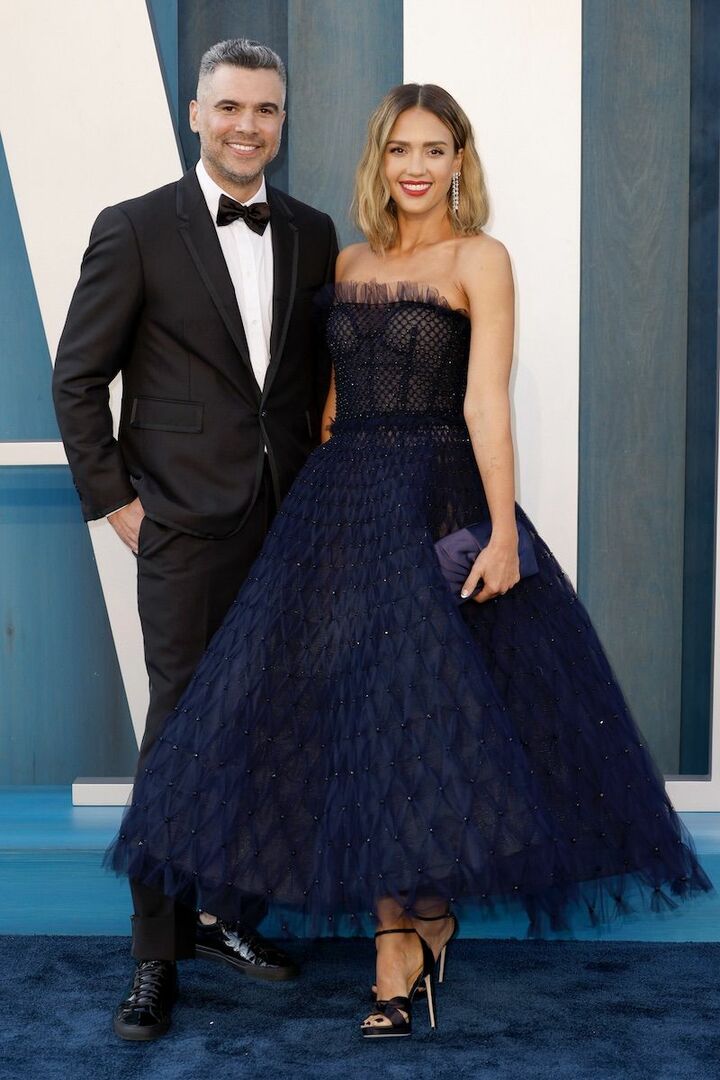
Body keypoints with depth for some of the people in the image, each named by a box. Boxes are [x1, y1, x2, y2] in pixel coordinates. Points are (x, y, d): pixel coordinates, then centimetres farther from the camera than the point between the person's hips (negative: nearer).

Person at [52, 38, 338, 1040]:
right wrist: (115, 499, -4)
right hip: (188, 524, -4)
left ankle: (229, 912, 27)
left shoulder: (312, 233, 10)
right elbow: (77, 378, -1)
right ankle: (156, 956, 11)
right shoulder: (135, 230, -3)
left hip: (292, 523, 5)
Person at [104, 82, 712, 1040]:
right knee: (358, 719, 2)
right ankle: (401, 945, 12)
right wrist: (317, 497, 9)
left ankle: (418, 924, 17)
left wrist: (503, 528, -18)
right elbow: (336, 394, 15)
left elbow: (486, 402, -11)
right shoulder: (351, 262, 14)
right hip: (342, 504, 5)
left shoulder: (480, 259, -2)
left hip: (438, 503, -5)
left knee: (417, 711, -3)